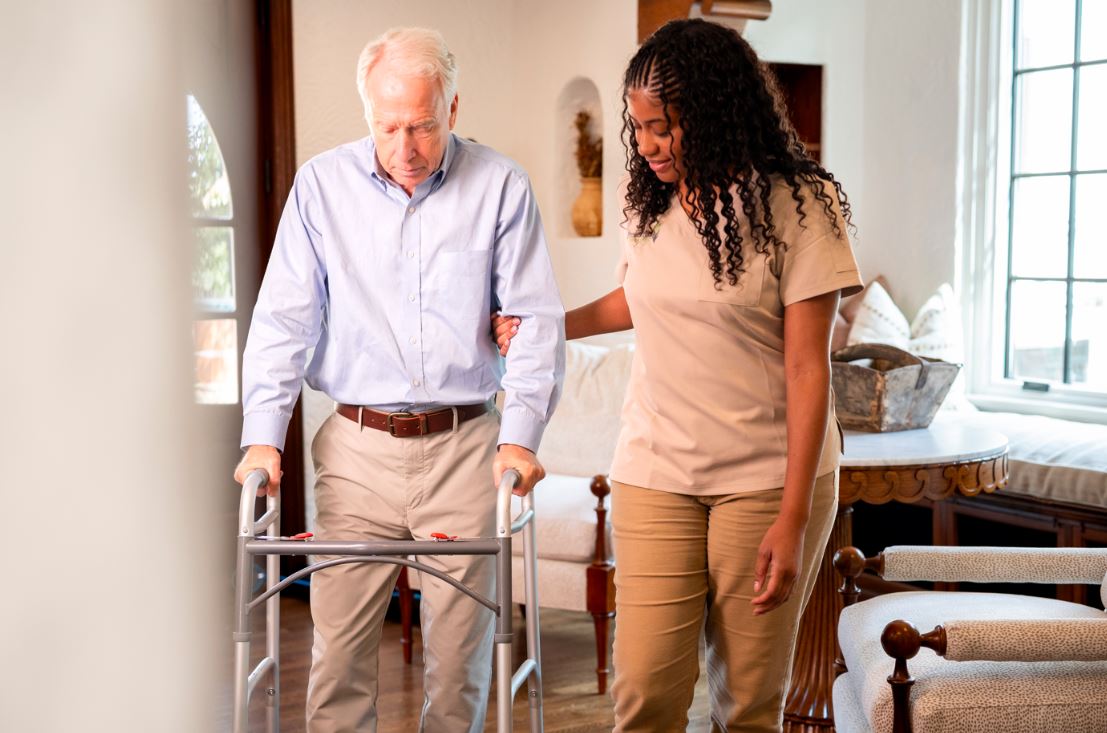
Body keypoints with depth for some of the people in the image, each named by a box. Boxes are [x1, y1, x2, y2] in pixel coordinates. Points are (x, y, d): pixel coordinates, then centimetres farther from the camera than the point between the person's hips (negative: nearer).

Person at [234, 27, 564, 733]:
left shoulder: (501, 186, 1)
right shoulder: (322, 184, 4)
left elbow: (537, 322, 1)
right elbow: (283, 319, 5)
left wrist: (521, 436, -9)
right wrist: (263, 434, -5)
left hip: (466, 445, -1)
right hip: (357, 447, 1)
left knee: (461, 650, 5)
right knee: (338, 647, 0)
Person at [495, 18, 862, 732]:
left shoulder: (794, 206, -9)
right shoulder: (649, 201, 6)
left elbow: (808, 369, -11)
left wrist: (793, 520, -15)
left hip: (767, 478, -3)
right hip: (655, 472, 4)